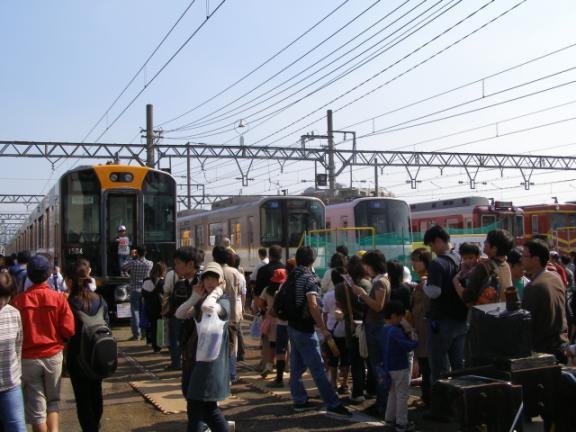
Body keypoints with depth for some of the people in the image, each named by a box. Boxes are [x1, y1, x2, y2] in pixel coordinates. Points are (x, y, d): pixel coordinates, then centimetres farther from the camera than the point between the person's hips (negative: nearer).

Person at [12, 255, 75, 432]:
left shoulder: (19, 300, -11)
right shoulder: (58, 298, -9)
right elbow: (68, 331, -9)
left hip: (28, 358, -1)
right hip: (53, 355, 1)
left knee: (36, 407, 9)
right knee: (53, 400, 17)